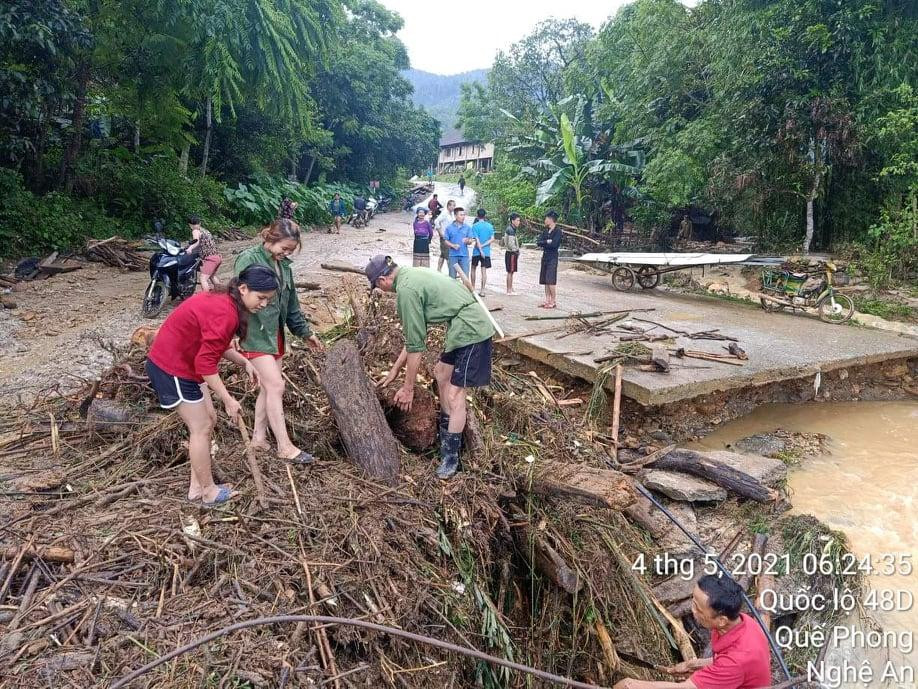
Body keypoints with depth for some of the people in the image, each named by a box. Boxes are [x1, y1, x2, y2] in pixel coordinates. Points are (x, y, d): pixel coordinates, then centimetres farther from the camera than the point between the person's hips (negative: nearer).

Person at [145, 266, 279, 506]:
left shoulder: (223, 301, 3)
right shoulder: (225, 314, -28)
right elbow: (206, 364, -27)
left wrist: (245, 362, 3)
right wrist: (228, 400, -21)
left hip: (184, 363, 10)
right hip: (172, 368, -10)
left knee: (208, 420, 14)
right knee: (201, 428, 1)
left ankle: (196, 486, 24)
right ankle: (209, 492, 15)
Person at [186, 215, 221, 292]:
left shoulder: (195, 231, -1)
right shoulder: (204, 230, 21)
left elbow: (197, 242, -20)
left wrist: (190, 248, -37)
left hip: (211, 257, -9)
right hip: (218, 256, 9)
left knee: (203, 278, -15)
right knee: (210, 276, 29)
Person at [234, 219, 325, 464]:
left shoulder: (284, 265, 10)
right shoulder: (248, 259, -13)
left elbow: (291, 304, 18)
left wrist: (305, 332, 20)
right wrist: (239, 333, -23)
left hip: (276, 333, 8)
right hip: (255, 334, -8)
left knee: (267, 387, 12)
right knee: (276, 386, -10)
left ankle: (259, 437, 25)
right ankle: (285, 447, -4)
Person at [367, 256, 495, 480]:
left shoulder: (406, 290, -17)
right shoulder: (410, 275, 13)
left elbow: (415, 345, -14)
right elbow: (415, 333, 19)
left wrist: (408, 388, -3)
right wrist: (395, 369, 23)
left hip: (470, 331, -10)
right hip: (468, 327, 10)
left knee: (455, 393, -6)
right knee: (441, 373, 22)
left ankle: (451, 457, 4)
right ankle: (447, 432, 35)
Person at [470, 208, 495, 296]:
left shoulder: (475, 226, -7)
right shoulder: (490, 226, 4)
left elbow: (477, 240, -14)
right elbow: (492, 239, -3)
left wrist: (480, 250, -14)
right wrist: (483, 245, -6)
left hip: (477, 251, -2)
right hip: (486, 252, 2)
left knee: (473, 268, 15)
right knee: (484, 271, 2)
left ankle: (473, 288, 19)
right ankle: (482, 291, 0)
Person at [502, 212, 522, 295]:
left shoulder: (512, 229, 14)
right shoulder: (510, 230, -17)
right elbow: (510, 244, -23)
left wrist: (517, 250, 12)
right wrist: (516, 250, -12)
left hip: (513, 253, 10)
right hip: (511, 253, -10)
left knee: (511, 272, 13)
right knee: (510, 272, -4)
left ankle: (510, 289, 19)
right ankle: (509, 290, 0)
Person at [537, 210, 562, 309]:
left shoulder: (558, 231, -8)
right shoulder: (545, 231, 13)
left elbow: (554, 244, -19)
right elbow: (538, 242, 5)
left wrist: (543, 243, -7)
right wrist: (547, 242, -11)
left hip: (552, 257, -7)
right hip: (545, 256, 8)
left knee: (551, 280, -10)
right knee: (545, 280, 8)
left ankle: (554, 302, -5)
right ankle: (547, 300, 13)